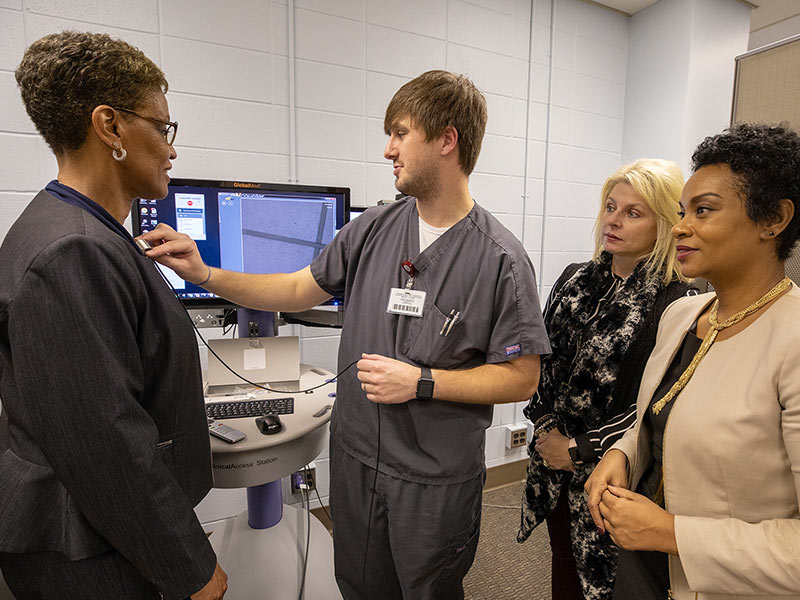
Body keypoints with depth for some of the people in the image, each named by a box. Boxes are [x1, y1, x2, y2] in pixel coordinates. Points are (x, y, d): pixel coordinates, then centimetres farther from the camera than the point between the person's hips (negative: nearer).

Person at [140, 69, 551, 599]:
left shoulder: (501, 259, -15)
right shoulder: (372, 231, -2)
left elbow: (522, 378, -12)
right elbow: (300, 290, 6)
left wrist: (422, 382, -21)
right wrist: (204, 273, -1)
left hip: (437, 479, -4)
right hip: (355, 456, 5)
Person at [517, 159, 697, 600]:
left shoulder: (674, 304, -16)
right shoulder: (576, 280, 3)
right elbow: (541, 360, 6)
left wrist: (578, 450, -13)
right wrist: (546, 429, -3)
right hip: (554, 462, 5)